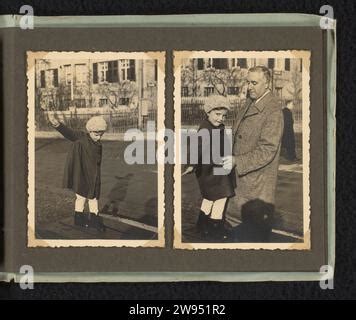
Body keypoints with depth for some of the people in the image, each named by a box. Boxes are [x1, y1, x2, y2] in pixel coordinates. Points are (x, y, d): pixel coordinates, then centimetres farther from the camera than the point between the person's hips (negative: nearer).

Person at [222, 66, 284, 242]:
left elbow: (267, 151, -24)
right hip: (240, 174, 9)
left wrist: (237, 161, -27)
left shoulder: (273, 111, -20)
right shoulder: (250, 101, 8)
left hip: (258, 179, -9)